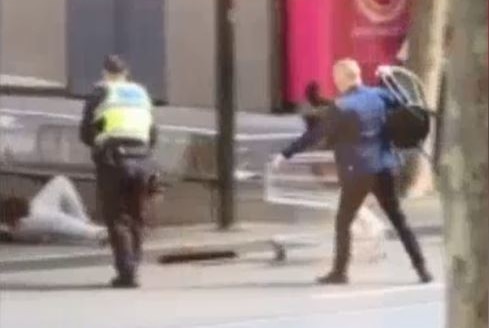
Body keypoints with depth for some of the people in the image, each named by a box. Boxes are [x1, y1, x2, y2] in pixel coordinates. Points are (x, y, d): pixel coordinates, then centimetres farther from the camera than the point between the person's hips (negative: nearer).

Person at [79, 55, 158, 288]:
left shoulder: (100, 94, 5)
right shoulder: (141, 94, 17)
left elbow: (86, 133, 5)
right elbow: (152, 136, 17)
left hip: (112, 161, -3)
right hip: (141, 161, 3)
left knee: (117, 220, 0)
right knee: (135, 220, 13)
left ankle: (126, 272, -11)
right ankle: (130, 270, 12)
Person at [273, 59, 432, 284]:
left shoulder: (342, 107, -13)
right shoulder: (378, 95, 4)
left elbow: (317, 134, -12)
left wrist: (287, 154, -7)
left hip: (358, 172, -6)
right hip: (384, 168, 6)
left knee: (343, 222, 7)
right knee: (398, 219, 11)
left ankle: (339, 272, 6)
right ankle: (421, 268, 8)